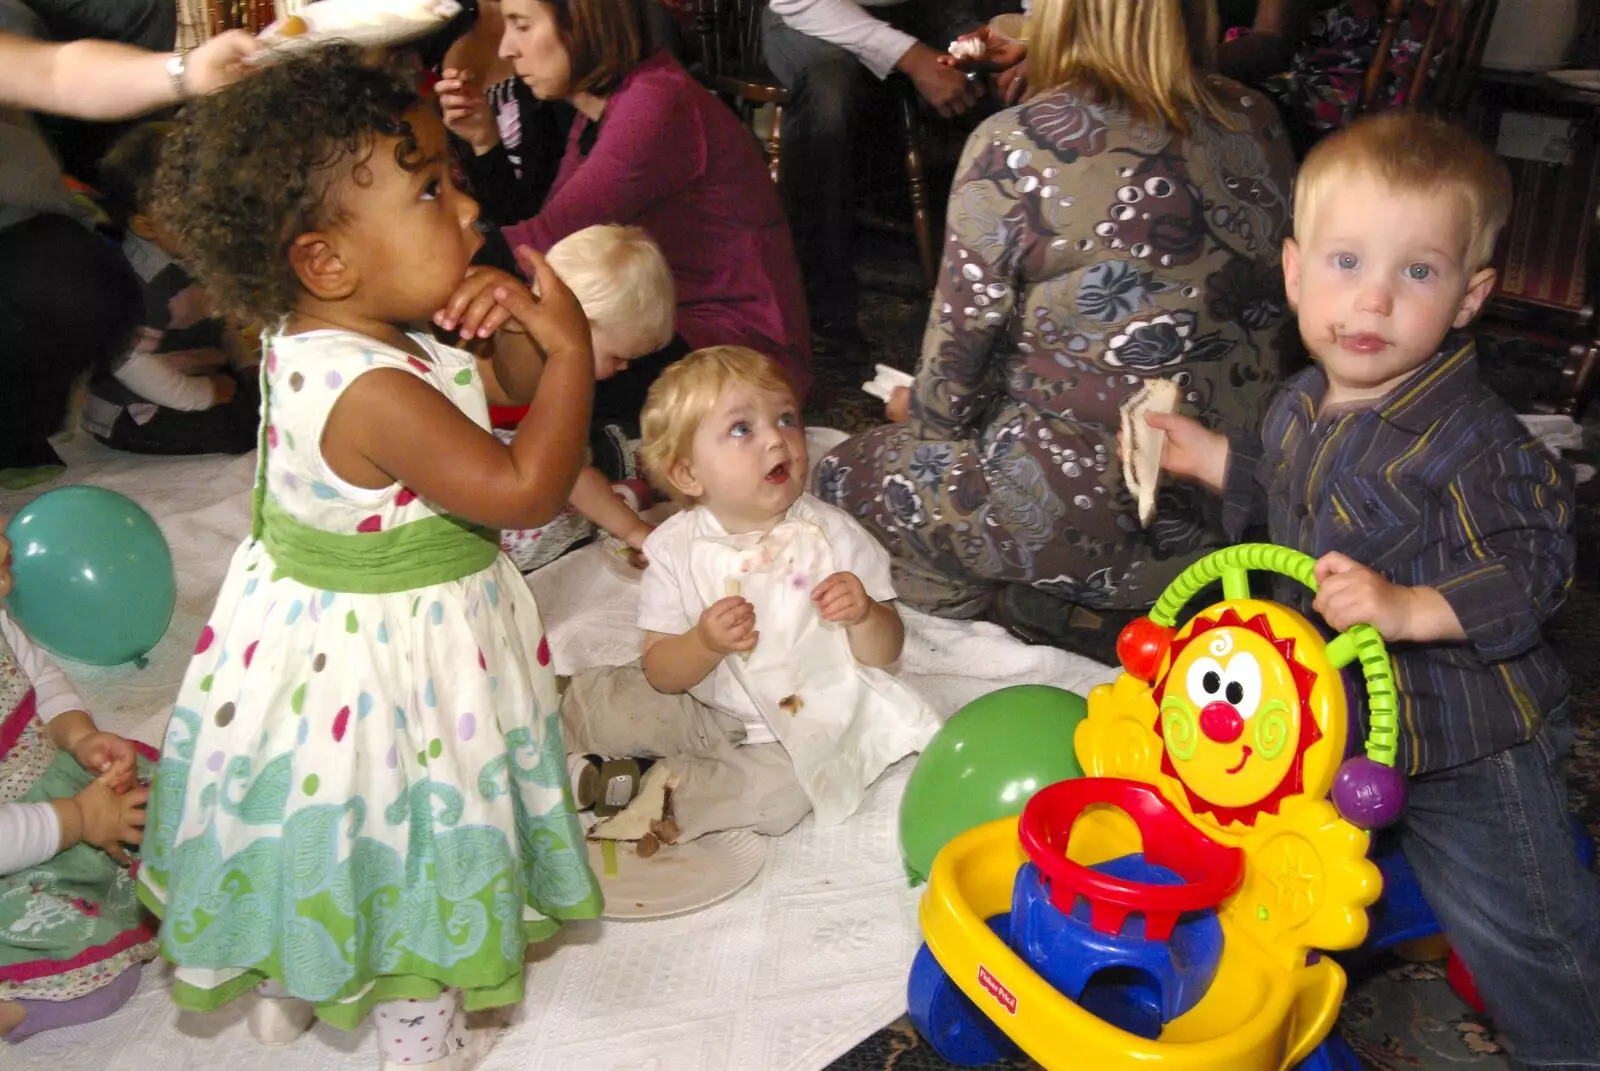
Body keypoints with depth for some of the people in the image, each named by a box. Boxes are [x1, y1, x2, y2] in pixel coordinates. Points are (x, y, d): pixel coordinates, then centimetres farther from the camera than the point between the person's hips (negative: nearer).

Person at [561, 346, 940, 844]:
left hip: (805, 722, -1)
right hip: (703, 711, 2)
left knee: (775, 796, -29)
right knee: (588, 701, -9)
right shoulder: (677, 547, -10)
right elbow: (659, 672, -10)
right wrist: (705, 644, -31)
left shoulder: (831, 534, -11)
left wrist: (865, 614, -30)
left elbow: (884, 653, -7)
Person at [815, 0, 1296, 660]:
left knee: (842, 475, 16)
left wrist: (922, 410, 14)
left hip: (1086, 518, -7)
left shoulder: (1014, 147, -17)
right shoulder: (1255, 122, 1)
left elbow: (958, 354, -10)